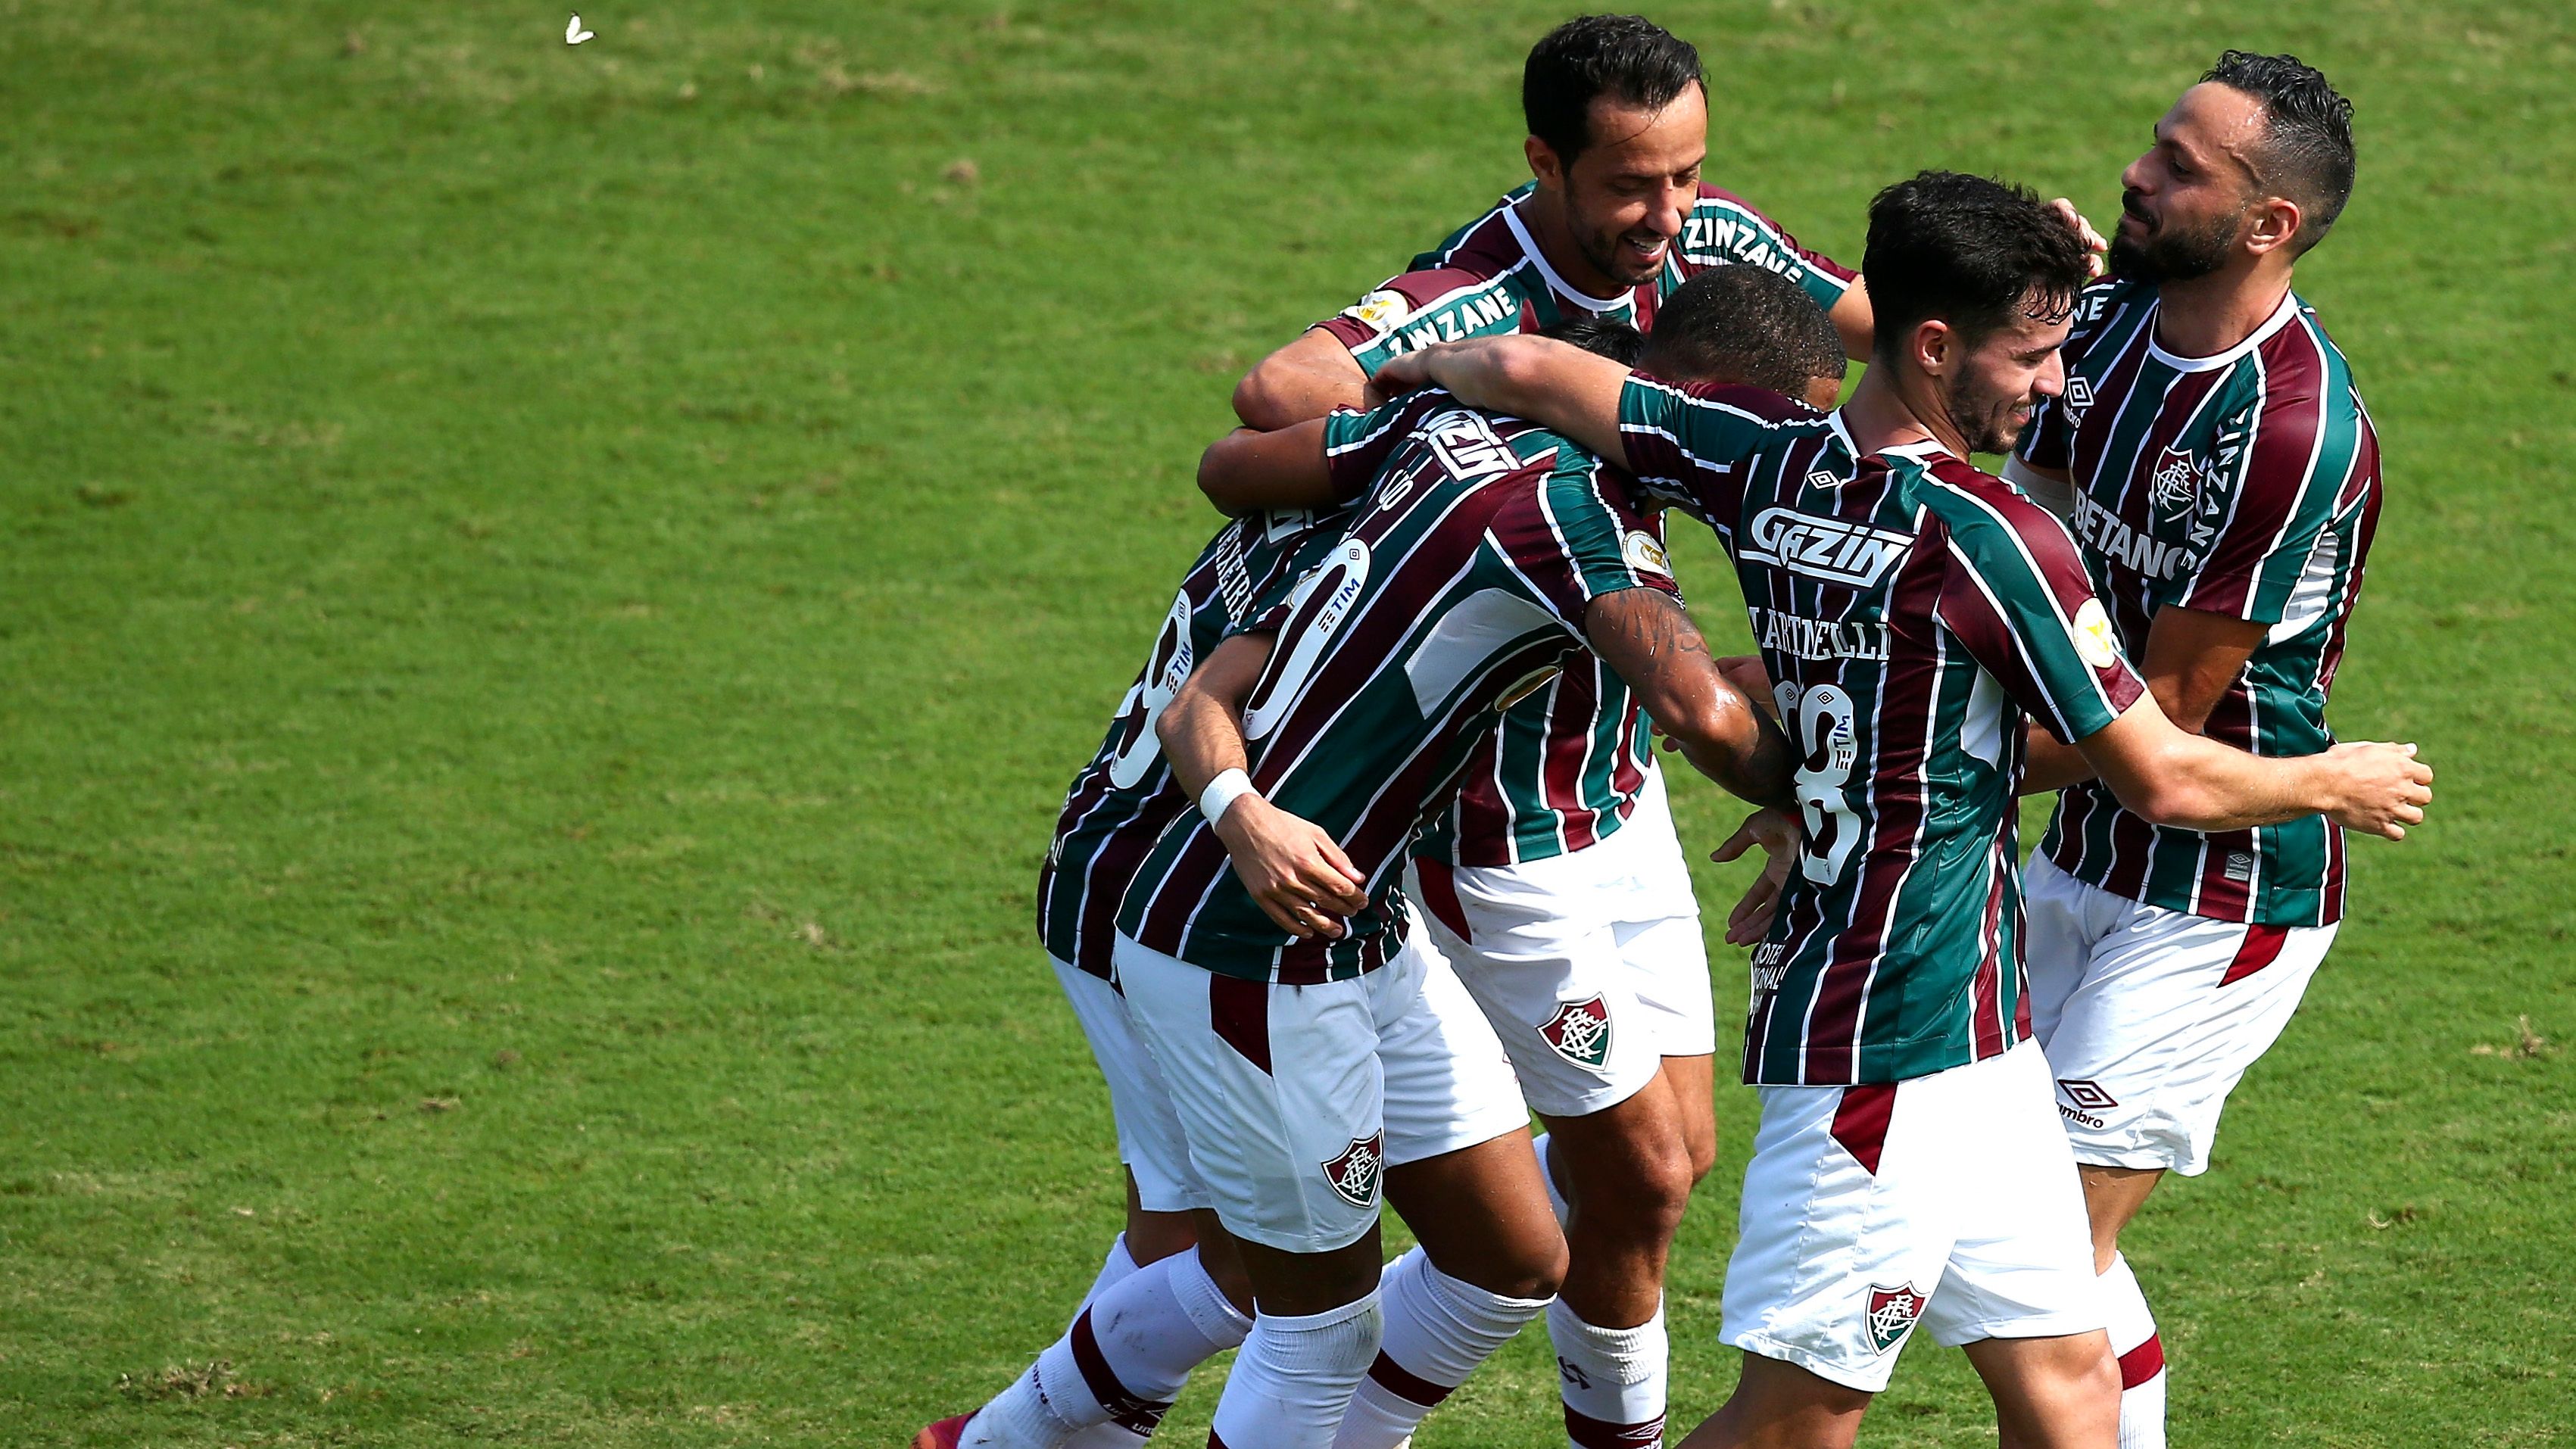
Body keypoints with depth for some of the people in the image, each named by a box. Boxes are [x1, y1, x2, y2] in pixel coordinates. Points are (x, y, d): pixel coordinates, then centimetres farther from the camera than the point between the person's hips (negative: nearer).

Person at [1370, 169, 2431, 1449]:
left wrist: (1429, 368, 29)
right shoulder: (1989, 539, -17)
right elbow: (2162, 781, -9)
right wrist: (2334, 783, 9)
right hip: (1890, 1044, -9)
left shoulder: (1766, 464, 3)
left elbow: (1531, 372, 7)